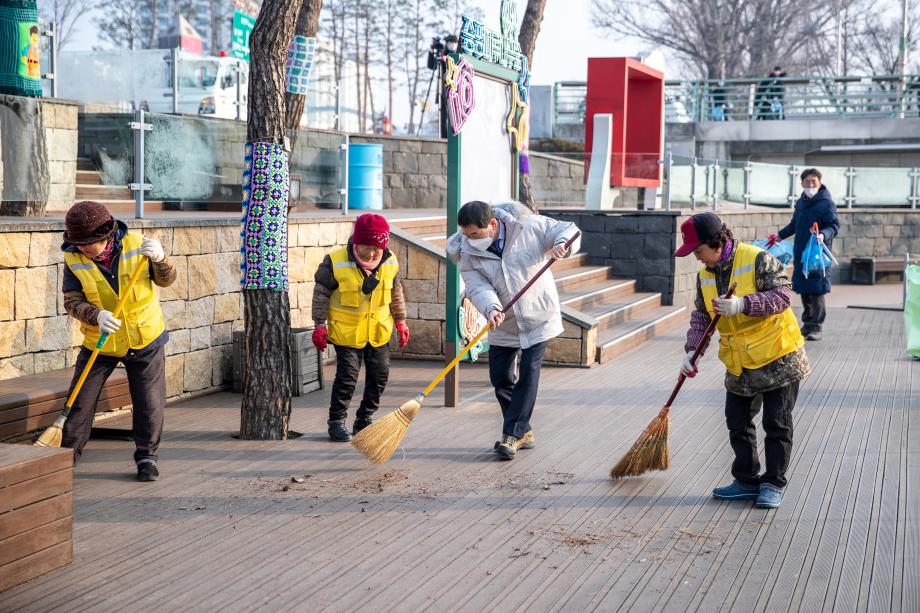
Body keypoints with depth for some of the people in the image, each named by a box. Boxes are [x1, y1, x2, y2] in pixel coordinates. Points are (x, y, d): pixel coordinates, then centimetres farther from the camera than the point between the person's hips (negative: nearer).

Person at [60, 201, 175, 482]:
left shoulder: (135, 245, -12)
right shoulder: (74, 260, -11)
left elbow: (166, 280, -9)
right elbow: (72, 301, -15)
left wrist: (159, 259, -30)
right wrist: (97, 316, -34)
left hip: (145, 340, -1)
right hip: (99, 342, 1)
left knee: (150, 404, 0)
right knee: (80, 400, 5)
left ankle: (146, 456, 16)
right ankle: (68, 453, 21)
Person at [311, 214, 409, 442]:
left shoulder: (390, 263, -5)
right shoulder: (335, 262, -17)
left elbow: (396, 294, 11)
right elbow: (321, 294, -7)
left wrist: (400, 321, 14)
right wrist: (320, 325, -7)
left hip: (378, 331, 4)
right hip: (346, 331, -4)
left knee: (380, 374, 8)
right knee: (347, 375, -6)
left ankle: (365, 419, 24)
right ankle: (337, 421, 7)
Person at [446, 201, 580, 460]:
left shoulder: (528, 226, -15)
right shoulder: (468, 253, -9)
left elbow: (568, 230, -6)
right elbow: (477, 287, -19)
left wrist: (561, 244, -30)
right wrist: (491, 308, -39)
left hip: (538, 317, -3)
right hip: (503, 323, 4)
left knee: (528, 372, -9)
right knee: (500, 377, 5)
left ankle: (512, 435, -3)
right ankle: (524, 432, 23)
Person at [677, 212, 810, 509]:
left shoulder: (757, 260, -15)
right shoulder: (705, 276, 5)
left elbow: (782, 295, -21)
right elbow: (701, 316, 9)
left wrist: (743, 304, -32)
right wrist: (692, 350, -5)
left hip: (778, 357, -7)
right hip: (738, 364, 7)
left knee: (777, 424, 0)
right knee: (738, 424, 11)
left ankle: (773, 484, 10)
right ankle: (747, 481, 22)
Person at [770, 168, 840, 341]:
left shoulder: (827, 203, -6)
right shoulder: (800, 202, 14)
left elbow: (834, 225, -10)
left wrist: (823, 235, -27)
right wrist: (780, 235, 28)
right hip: (800, 252, 6)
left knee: (816, 290, -6)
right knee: (803, 289, 9)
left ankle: (816, 327, -2)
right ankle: (807, 323, 20)